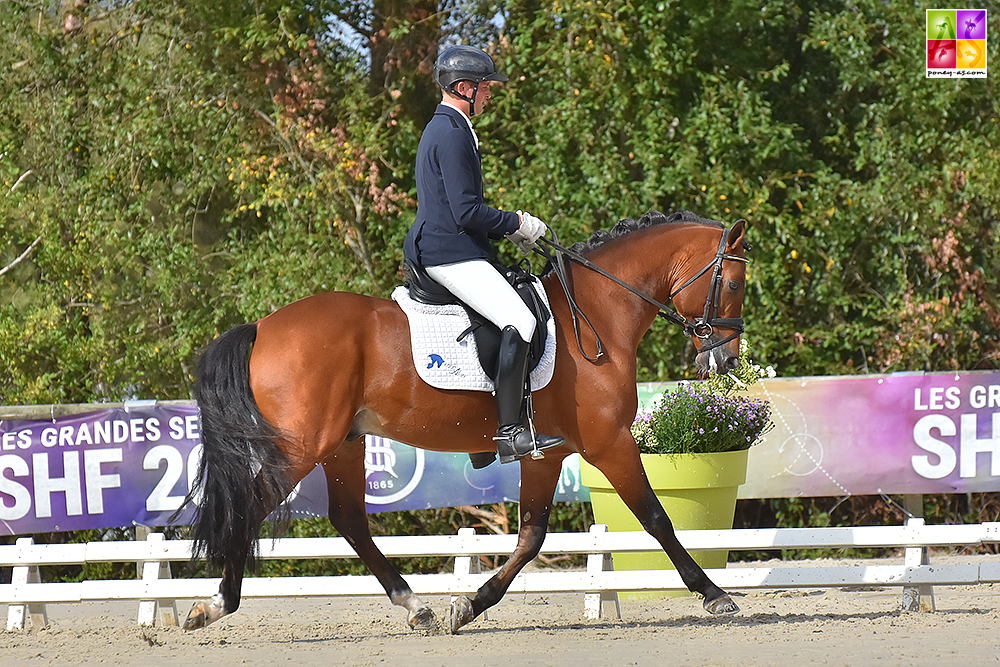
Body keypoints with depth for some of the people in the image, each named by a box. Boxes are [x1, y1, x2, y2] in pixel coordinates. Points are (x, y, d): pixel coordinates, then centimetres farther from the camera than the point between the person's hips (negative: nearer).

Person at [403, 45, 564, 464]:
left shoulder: (442, 129, 20)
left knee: (516, 316, 19)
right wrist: (517, 224, -7)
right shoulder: (453, 135, -15)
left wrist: (507, 228, 16)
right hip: (451, 254, -12)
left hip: (433, 250, 12)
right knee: (519, 321, -22)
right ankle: (510, 433, -25)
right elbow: (468, 212, -20)